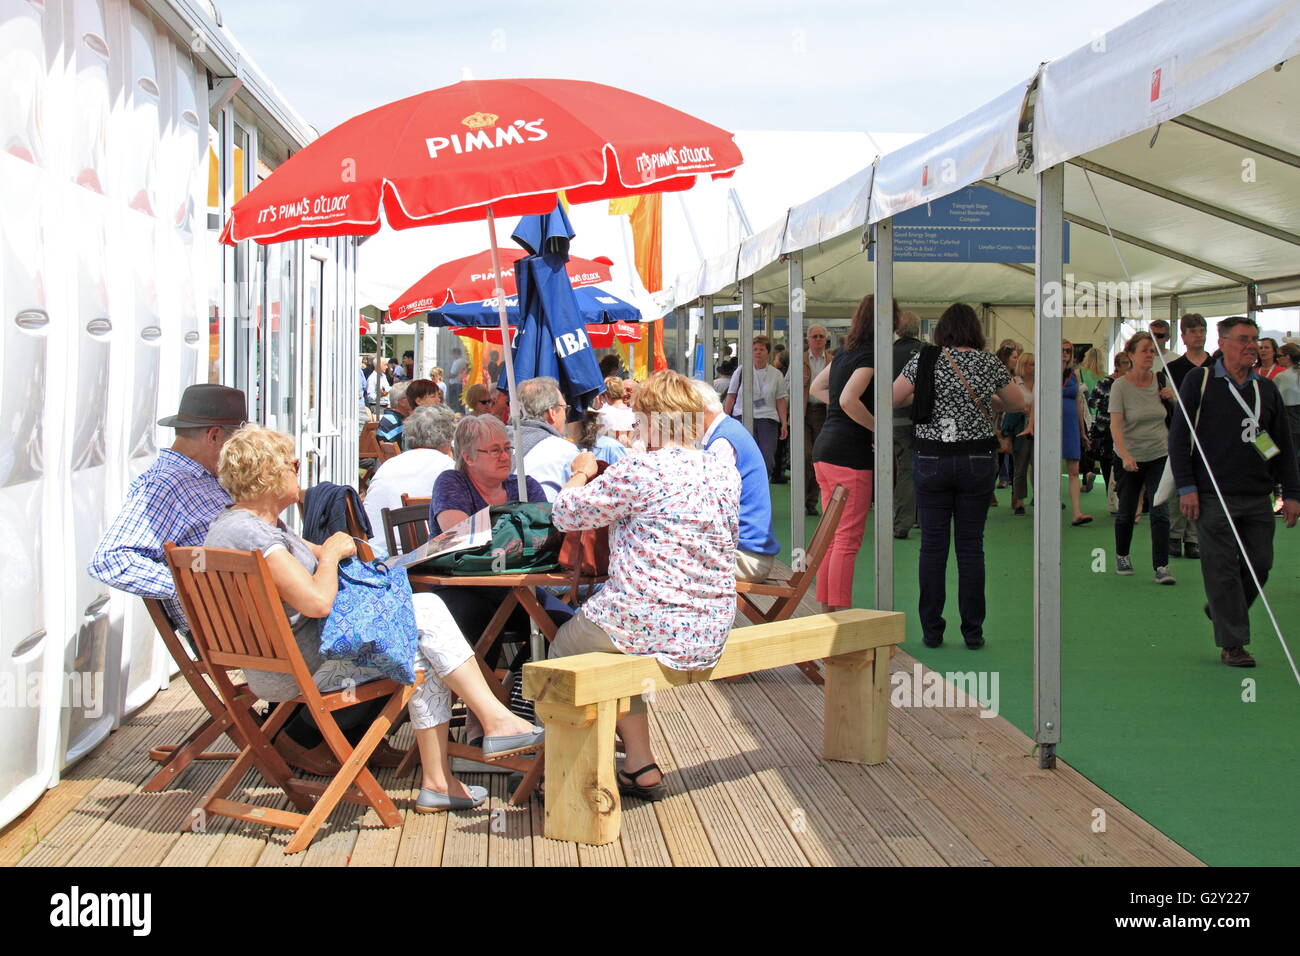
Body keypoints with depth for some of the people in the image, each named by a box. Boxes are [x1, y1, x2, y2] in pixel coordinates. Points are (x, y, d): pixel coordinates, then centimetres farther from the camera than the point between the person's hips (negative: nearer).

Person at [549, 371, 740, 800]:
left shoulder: (640, 471, -17)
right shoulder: (727, 474, 3)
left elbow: (565, 514, -7)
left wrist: (582, 472, 14)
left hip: (650, 626, -7)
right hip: (711, 633, 7)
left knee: (561, 652, 21)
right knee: (611, 650, 32)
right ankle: (639, 764, 25)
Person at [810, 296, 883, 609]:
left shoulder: (845, 352, 14)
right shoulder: (871, 355, -12)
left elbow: (817, 388, 26)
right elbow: (849, 400, -24)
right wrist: (877, 426, -11)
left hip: (824, 448, 9)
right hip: (850, 452, -9)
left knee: (831, 538, 13)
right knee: (848, 541, -5)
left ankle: (826, 608, 18)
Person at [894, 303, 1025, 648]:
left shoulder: (924, 359, -3)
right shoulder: (989, 362, 1)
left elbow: (890, 399, 0)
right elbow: (1018, 403, 13)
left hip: (932, 460, -1)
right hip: (977, 461, 1)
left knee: (932, 546, 4)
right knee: (971, 546, 5)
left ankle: (932, 631, 7)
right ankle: (973, 632, 9)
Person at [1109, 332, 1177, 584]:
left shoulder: (1160, 380, 0)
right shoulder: (1120, 386, -11)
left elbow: (1169, 413, 17)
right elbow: (1116, 425, -18)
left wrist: (1171, 398, -6)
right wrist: (1125, 456, -31)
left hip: (1159, 455, 2)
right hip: (1130, 457, -2)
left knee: (1160, 512, -7)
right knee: (1126, 513, 9)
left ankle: (1161, 566, -7)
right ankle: (1122, 556, 32)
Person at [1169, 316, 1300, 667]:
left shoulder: (1266, 389, 13)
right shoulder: (1200, 381, 1)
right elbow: (1178, 437, -2)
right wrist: (1186, 487, -9)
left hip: (1258, 497, 5)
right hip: (1213, 496, -4)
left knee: (1260, 565, 5)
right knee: (1222, 568, -2)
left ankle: (1221, 610, 30)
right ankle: (1232, 644, 5)